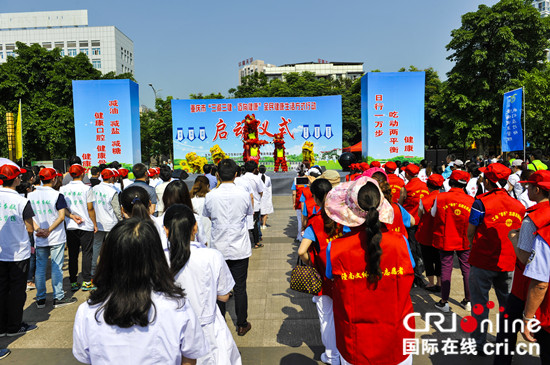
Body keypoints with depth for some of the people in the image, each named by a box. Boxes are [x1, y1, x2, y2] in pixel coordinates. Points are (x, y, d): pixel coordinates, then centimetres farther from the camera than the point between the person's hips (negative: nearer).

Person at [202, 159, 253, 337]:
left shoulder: (210, 196, -10)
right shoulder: (244, 195, -11)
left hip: (218, 248, 1)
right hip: (240, 248, -1)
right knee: (240, 288, 10)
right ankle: (242, 325, 23)